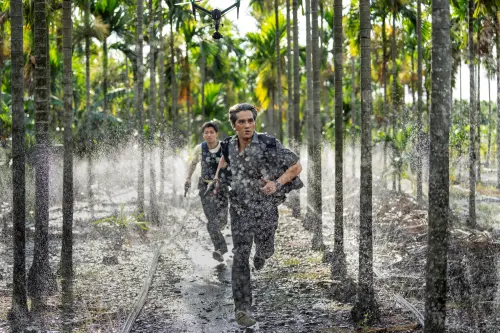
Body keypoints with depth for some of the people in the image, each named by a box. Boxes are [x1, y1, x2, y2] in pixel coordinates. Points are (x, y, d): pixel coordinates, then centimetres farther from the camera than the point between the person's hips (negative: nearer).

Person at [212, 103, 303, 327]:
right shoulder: (230, 145, -7)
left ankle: (261, 253, 62)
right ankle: (242, 309, -8)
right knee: (240, 257, -11)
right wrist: (218, 177, 7)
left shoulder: (269, 145, -21)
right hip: (240, 209, 1)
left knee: (265, 250, 22)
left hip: (266, 209, -1)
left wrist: (278, 183, -28)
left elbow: (296, 166, -14)